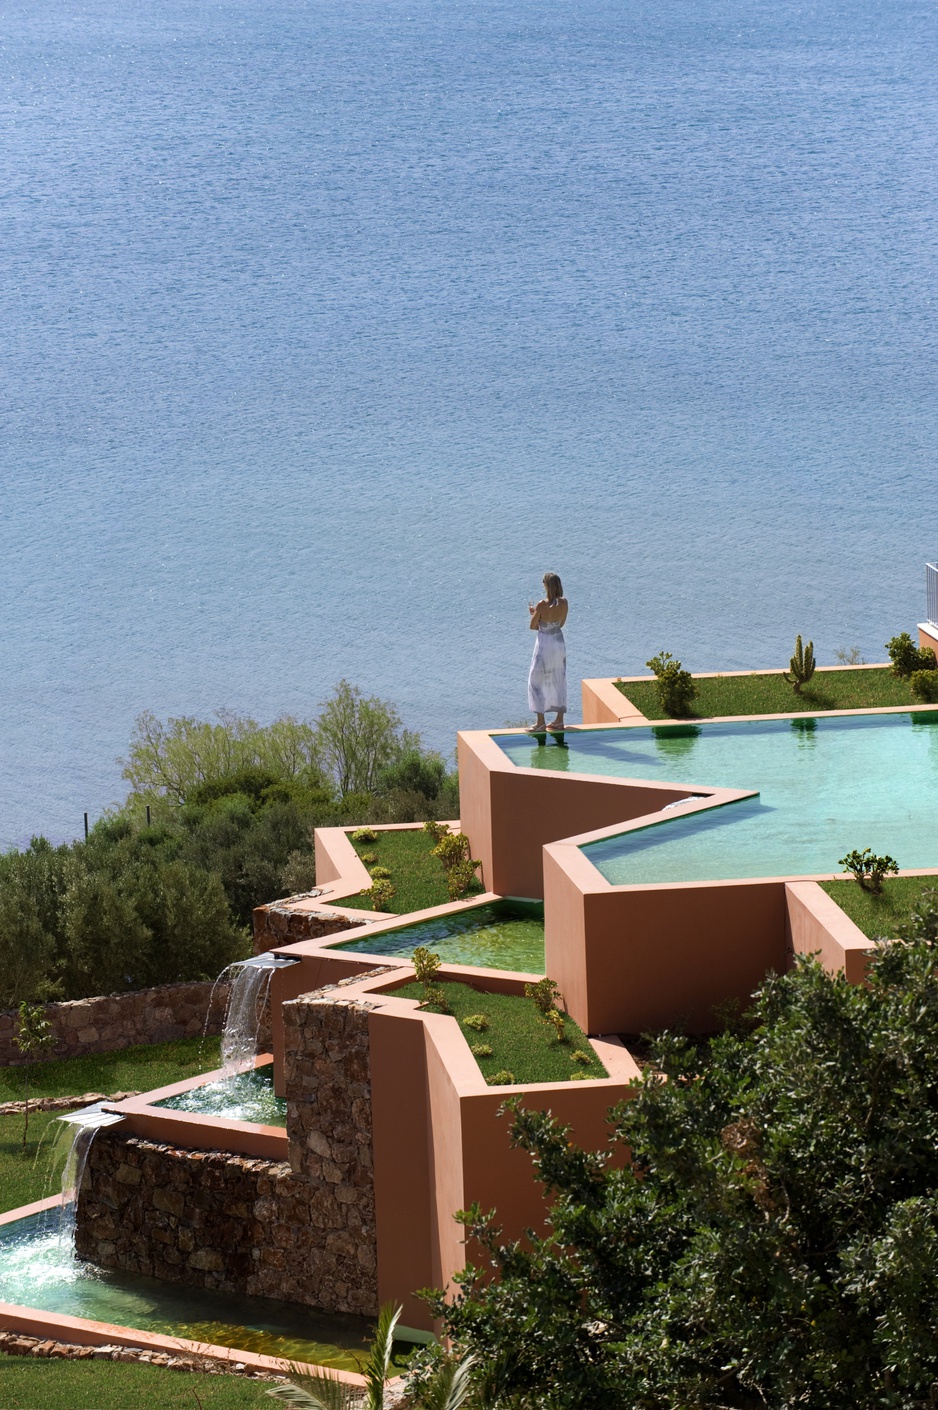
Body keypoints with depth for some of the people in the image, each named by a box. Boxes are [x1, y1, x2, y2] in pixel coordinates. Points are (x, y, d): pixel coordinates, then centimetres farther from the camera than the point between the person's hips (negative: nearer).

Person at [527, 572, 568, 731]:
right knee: (558, 681, 16)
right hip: (559, 643, 6)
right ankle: (559, 720, 21)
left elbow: (533, 626, -11)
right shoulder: (563, 603, -6)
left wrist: (533, 614, 11)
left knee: (537, 681, 4)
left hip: (544, 645, -6)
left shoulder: (541, 605, -21)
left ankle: (540, 722, 1)